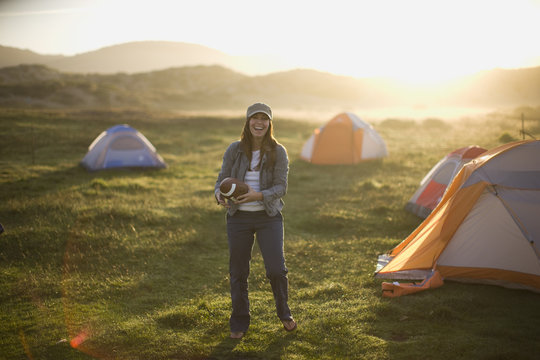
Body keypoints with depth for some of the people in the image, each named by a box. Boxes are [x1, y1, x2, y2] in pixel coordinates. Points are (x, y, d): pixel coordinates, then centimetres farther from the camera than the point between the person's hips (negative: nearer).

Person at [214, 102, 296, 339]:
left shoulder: (278, 152, -5)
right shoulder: (234, 150, -1)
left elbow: (281, 187, -8)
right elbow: (222, 179, 4)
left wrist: (259, 196, -26)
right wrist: (220, 195, -18)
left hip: (269, 217, -1)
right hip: (239, 217, 1)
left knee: (276, 268, -9)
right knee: (238, 272, 6)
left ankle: (284, 313, 20)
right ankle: (239, 323, 24)